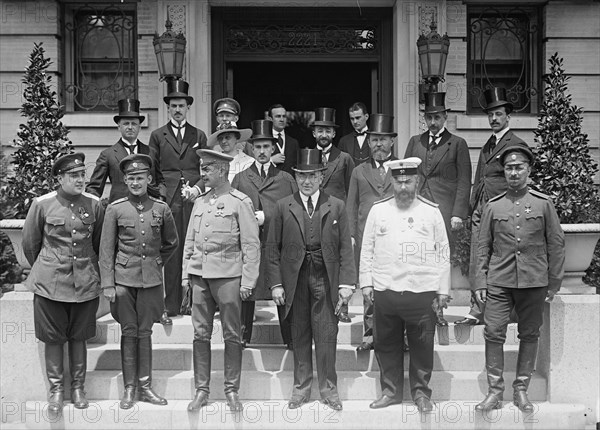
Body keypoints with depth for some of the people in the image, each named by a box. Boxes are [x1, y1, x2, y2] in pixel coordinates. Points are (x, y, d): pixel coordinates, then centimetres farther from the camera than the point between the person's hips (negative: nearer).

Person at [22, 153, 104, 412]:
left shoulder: (94, 204, -1)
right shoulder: (42, 204, -6)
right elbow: (30, 244, 6)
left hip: (85, 283, 1)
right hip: (50, 284, -1)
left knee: (78, 338, 10)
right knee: (53, 339, 7)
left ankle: (78, 387, 23)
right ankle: (56, 388, 21)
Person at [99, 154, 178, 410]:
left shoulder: (161, 209, 1)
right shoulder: (115, 209, -2)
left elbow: (171, 243, 16)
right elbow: (106, 249, -2)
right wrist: (107, 284, -5)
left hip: (151, 280, 1)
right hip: (123, 278, -1)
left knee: (145, 332, 8)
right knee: (129, 332, 5)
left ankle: (145, 387, 16)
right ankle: (129, 388, 15)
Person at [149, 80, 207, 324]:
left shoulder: (199, 136, 14)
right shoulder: (157, 136, 11)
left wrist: (198, 187, -6)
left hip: (194, 200, 1)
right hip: (167, 200, -1)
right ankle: (170, 306, 1)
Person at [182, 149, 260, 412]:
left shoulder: (240, 202, -3)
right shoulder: (200, 202, 13)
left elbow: (251, 245, -5)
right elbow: (189, 241, 17)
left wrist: (248, 281, -9)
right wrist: (185, 274, 11)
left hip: (228, 276, -5)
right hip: (199, 275, 5)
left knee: (232, 336, 3)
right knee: (200, 334, 7)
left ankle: (232, 391, 15)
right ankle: (201, 391, 16)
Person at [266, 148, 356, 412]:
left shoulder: (336, 207, 5)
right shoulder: (283, 207, 6)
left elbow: (345, 248, 2)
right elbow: (273, 248, 5)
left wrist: (346, 283, -5)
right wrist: (276, 283, -2)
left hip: (325, 279, -1)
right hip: (295, 279, 1)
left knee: (326, 336, 1)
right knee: (300, 336, 9)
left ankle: (328, 389, 15)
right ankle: (301, 388, 22)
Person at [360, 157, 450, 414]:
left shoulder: (431, 212, 4)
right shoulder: (378, 210, 7)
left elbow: (443, 253, 5)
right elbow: (367, 249, 8)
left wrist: (443, 289, 2)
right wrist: (366, 282, 3)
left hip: (421, 291, -1)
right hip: (384, 290, 2)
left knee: (422, 346, 5)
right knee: (386, 345, 9)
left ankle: (421, 393, 21)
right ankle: (390, 391, 24)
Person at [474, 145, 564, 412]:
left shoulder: (543, 204, 4)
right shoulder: (492, 206, 7)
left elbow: (556, 245, 6)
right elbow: (483, 247, 8)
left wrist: (553, 284, 3)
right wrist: (480, 281, 2)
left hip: (534, 281, 0)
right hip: (499, 282, 0)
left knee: (529, 335, 7)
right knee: (493, 333, -5)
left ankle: (521, 390, 19)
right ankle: (495, 391, 6)